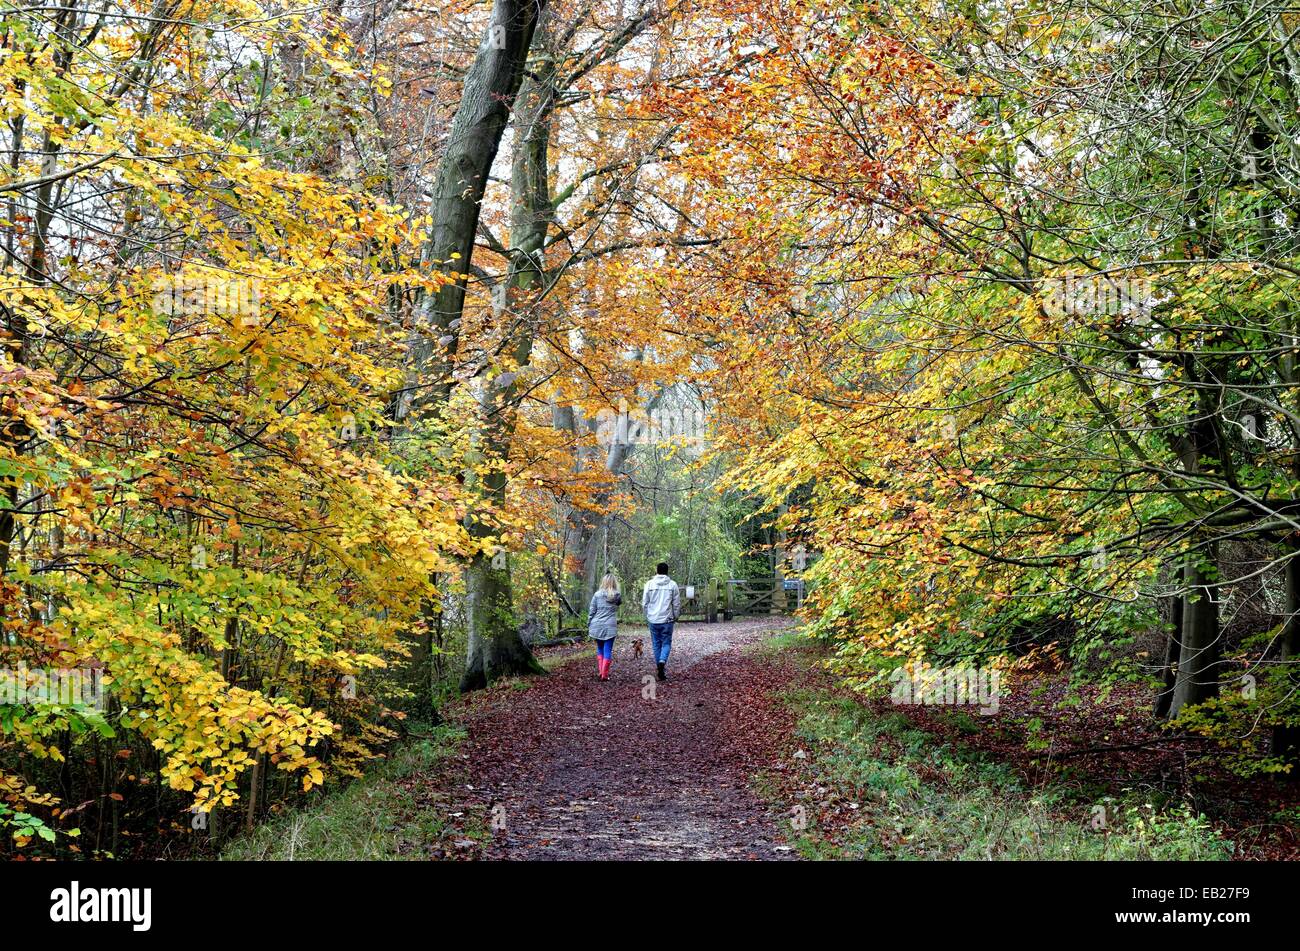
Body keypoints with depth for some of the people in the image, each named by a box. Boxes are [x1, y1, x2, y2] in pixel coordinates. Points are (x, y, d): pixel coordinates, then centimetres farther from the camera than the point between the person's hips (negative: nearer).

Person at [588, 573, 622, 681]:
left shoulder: (597, 594, -1)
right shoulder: (617, 595, -1)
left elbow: (591, 611, 1)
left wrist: (589, 626, 9)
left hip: (597, 626, 1)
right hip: (610, 627, -1)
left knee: (600, 649, 19)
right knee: (608, 651, 4)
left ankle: (600, 671, 15)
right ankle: (605, 674, 2)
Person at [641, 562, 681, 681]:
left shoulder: (649, 584, -1)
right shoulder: (672, 584, -2)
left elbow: (644, 603, 2)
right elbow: (677, 604, 0)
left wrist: (647, 617, 16)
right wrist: (675, 617, 14)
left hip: (653, 619, 1)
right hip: (667, 620, -1)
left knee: (656, 644, 11)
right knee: (666, 643, 7)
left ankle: (659, 668, 14)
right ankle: (662, 662, -19)